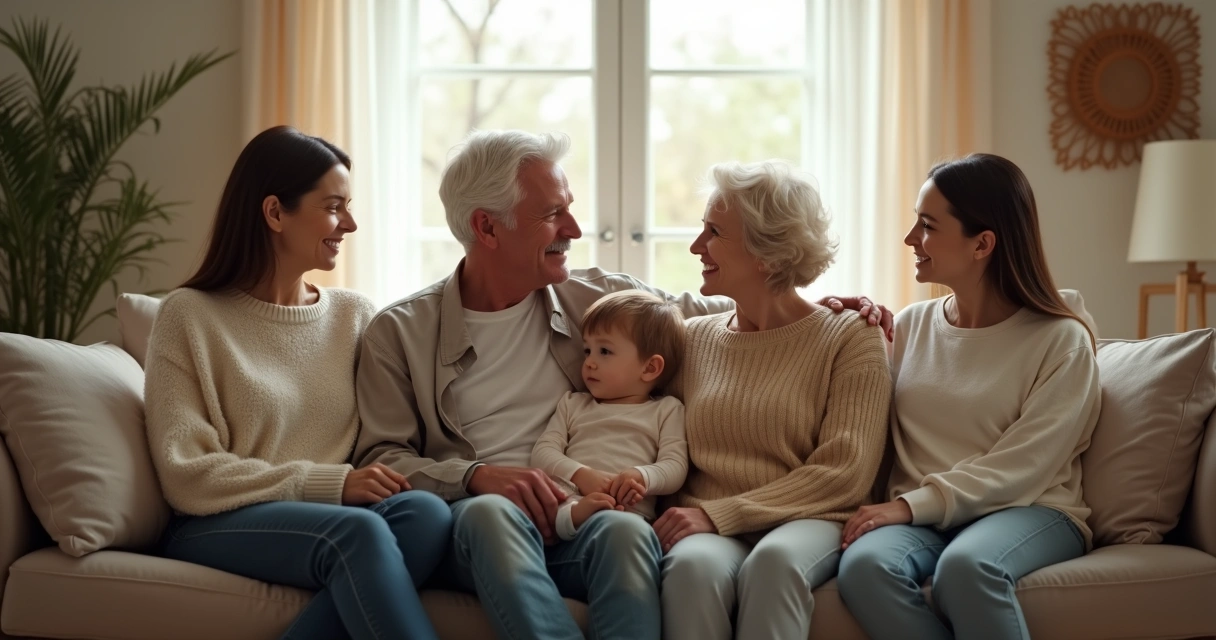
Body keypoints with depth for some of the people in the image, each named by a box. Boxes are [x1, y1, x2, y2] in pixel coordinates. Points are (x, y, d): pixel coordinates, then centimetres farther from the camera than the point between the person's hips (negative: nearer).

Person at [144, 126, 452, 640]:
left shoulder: (356, 316, 12)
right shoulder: (189, 316, -1)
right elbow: (186, 476, -8)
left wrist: (376, 478, -15)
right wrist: (330, 483, -16)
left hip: (333, 515, 4)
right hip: (220, 525, -4)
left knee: (425, 512, -30)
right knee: (357, 530, -35)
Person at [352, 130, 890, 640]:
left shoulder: (598, 298, 17)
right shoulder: (400, 332, 9)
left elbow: (702, 313, 28)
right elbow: (380, 458, 3)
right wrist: (477, 476, -15)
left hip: (578, 524, 2)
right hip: (469, 525, -1)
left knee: (626, 530, -35)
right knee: (492, 512, -38)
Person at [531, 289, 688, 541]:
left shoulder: (667, 410, 21)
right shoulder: (573, 403, 30)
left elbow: (675, 467, 8)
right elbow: (543, 452, 15)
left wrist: (641, 476, -16)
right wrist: (581, 475, -7)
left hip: (629, 512, -2)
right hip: (564, 500, 2)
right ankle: (573, 514, -53)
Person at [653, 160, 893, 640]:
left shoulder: (850, 338, 4)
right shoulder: (693, 339, 16)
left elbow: (844, 473, -6)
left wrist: (718, 514, -14)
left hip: (809, 523, -2)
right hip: (708, 530, 2)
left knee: (775, 558, -38)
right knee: (693, 565, -35)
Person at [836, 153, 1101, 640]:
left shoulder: (1060, 341, -2)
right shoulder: (911, 326, 12)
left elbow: (1018, 468, -10)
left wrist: (913, 504, -19)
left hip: (1028, 512, -3)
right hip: (921, 516, 4)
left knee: (965, 566, -38)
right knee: (864, 565, -32)